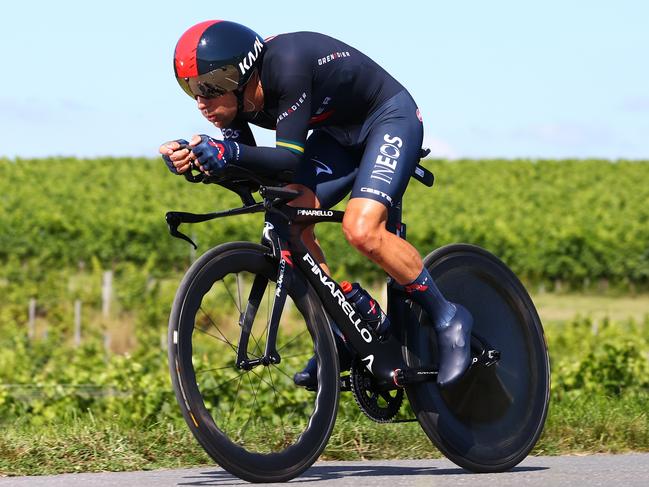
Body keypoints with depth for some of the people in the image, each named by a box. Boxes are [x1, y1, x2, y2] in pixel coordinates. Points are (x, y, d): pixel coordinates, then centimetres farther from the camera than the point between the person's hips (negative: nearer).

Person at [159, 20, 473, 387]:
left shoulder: (285, 65, -34)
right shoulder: (242, 95, -12)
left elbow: (291, 157, -36)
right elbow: (247, 167, -9)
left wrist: (230, 152, -51)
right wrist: (193, 157, -28)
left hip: (390, 118, -8)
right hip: (339, 133, 8)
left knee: (361, 229, -26)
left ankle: (448, 319, -9)